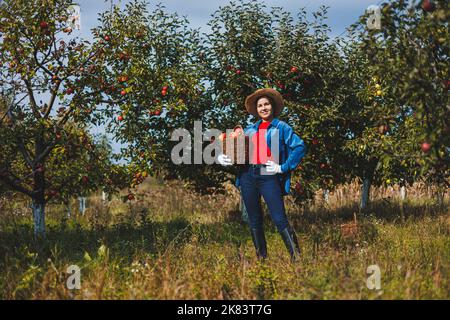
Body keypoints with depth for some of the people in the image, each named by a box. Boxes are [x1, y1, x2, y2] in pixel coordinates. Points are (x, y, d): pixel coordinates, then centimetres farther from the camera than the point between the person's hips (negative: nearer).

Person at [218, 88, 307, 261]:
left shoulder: (281, 127, 6)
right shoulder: (250, 129, 19)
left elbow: (300, 146, -5)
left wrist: (283, 167, -10)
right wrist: (222, 157, 0)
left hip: (268, 175, -5)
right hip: (248, 175, 5)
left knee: (279, 219, -12)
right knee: (254, 220, 8)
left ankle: (296, 257, -10)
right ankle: (261, 258, 17)